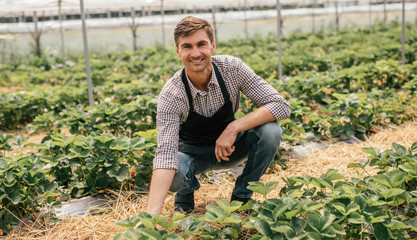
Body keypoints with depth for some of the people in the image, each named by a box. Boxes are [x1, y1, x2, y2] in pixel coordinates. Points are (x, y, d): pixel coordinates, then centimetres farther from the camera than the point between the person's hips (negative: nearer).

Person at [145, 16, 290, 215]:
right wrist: (152, 214, -49)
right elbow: (165, 154, -36)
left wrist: (234, 128, -36)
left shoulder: (232, 68, -23)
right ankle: (187, 190, 5)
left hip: (229, 146, 2)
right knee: (174, 176, -35)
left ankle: (241, 195, -3)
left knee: (270, 131, -27)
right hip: (192, 152, -2)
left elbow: (280, 106, -23)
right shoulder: (171, 95, -28)